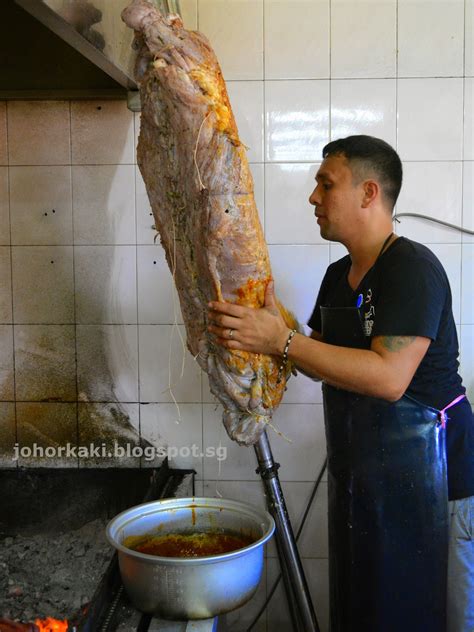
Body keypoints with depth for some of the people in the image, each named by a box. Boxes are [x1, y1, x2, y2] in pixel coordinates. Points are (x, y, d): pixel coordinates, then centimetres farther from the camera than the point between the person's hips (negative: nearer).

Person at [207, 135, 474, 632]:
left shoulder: (413, 269, -18)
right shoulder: (338, 275, 9)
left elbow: (388, 376, -29)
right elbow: (323, 363, 12)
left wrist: (281, 341, -29)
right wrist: (270, 327, -5)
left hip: (427, 473, -8)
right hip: (357, 469, 8)